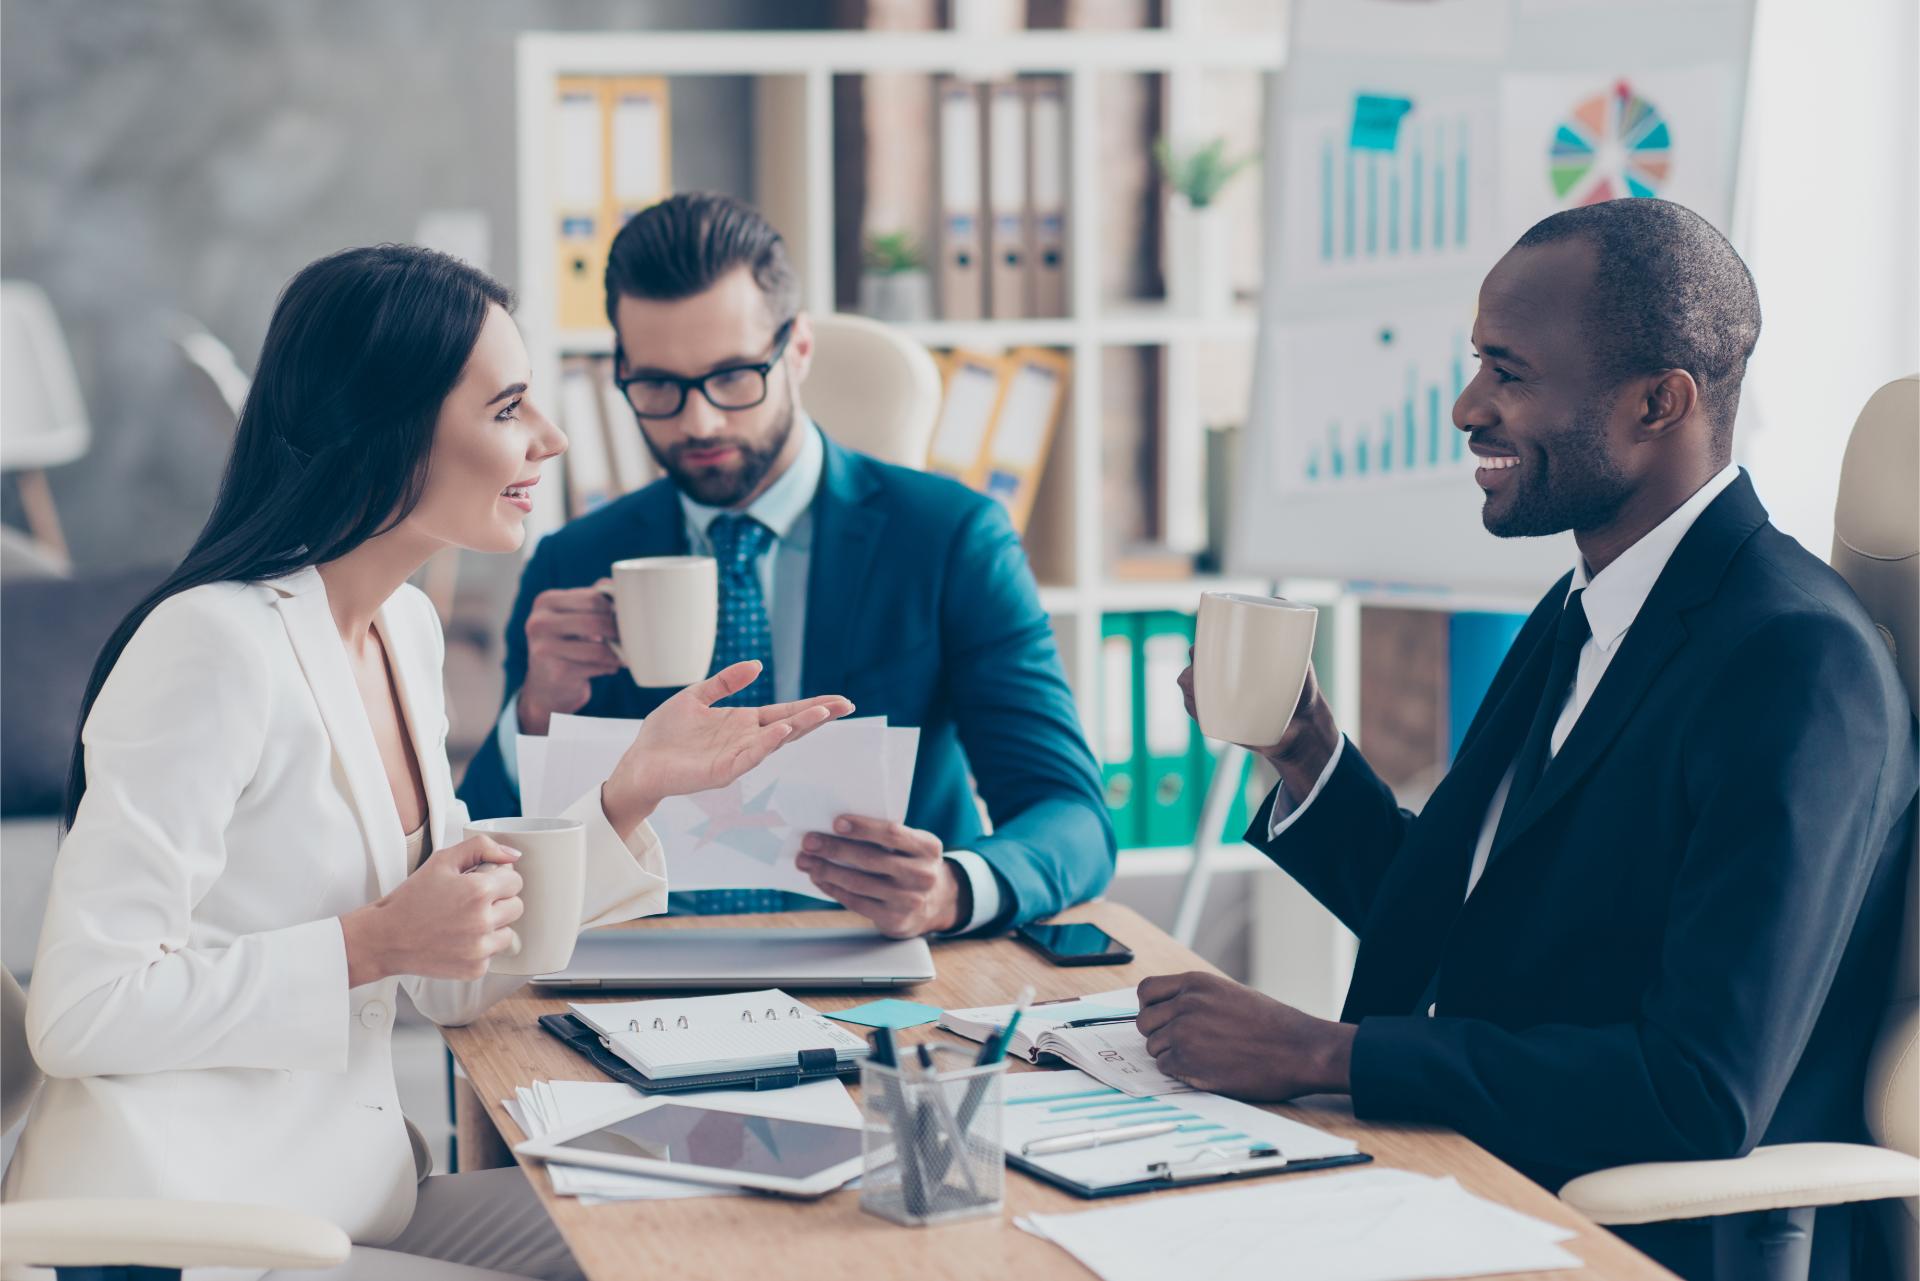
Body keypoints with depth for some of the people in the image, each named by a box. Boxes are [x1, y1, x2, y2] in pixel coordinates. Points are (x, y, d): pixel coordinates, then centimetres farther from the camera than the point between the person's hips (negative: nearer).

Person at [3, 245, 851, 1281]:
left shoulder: (406, 629, 8)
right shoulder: (217, 648, -20)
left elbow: (452, 978, 10)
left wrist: (634, 790, 1)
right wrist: (373, 945, -22)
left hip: (337, 1192, 8)